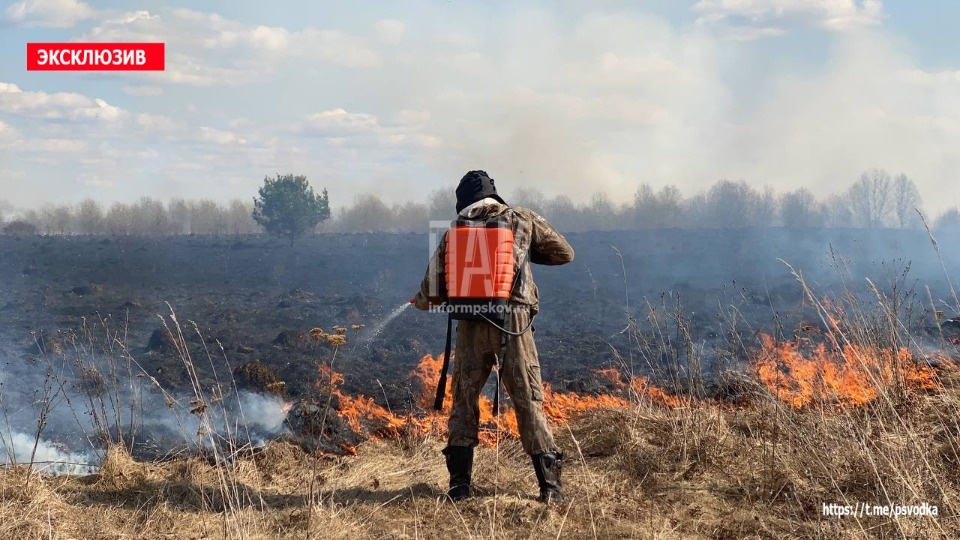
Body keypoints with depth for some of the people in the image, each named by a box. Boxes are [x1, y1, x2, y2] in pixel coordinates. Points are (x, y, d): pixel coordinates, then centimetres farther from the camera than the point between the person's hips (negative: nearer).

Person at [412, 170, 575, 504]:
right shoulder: (522, 220, 8)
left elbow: (432, 292, 12)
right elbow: (564, 253, 17)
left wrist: (420, 301, 34)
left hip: (470, 327, 1)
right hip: (512, 325, -1)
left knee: (464, 401, 15)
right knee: (529, 402, 3)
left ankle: (459, 483, 12)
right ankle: (549, 484, -1)